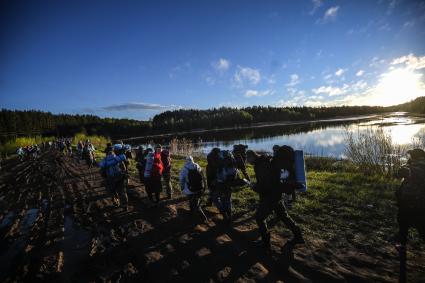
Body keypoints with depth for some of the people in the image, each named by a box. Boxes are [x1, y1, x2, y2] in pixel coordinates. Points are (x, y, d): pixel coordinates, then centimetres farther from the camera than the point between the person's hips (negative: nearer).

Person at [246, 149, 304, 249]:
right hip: (276, 193, 9)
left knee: (259, 217, 7)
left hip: (269, 197, -9)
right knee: (283, 215, 22)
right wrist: (257, 185, 10)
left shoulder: (263, 165, -26)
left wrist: (254, 187, -14)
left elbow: (264, 185, -30)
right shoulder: (266, 161, 4)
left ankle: (265, 242, 18)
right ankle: (298, 236, 34)